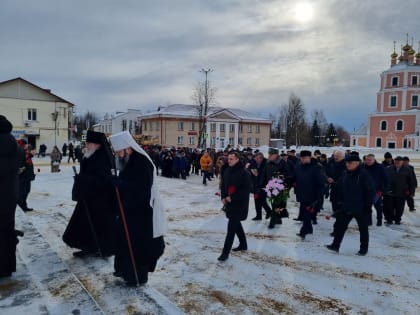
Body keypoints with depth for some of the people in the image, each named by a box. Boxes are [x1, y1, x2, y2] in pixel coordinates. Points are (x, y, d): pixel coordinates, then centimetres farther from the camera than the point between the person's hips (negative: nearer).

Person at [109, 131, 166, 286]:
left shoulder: (142, 163, -22)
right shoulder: (127, 161, 7)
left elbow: (142, 189, -27)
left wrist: (119, 183, -26)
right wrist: (117, 182, -2)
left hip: (142, 211, -9)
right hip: (130, 209, 10)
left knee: (138, 243, 3)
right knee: (124, 239, 19)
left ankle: (139, 276, 20)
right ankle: (126, 270, 36)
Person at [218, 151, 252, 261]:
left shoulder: (244, 173, -17)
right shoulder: (227, 171, 6)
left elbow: (246, 190, -20)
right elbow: (224, 185, 16)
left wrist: (232, 198, -21)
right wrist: (223, 197, 0)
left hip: (239, 204, -8)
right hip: (229, 203, 8)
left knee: (231, 227, -8)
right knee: (236, 224, 19)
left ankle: (225, 252, -1)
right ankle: (243, 244, 38)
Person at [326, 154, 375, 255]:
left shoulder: (364, 174, -15)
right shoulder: (345, 174, 4)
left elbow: (371, 190, -13)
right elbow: (340, 189, 14)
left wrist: (368, 205, -14)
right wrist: (340, 201, 11)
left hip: (361, 208, -5)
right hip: (346, 207, 6)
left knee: (363, 228, 10)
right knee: (340, 225, 5)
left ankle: (364, 248, 25)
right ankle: (335, 245, 12)